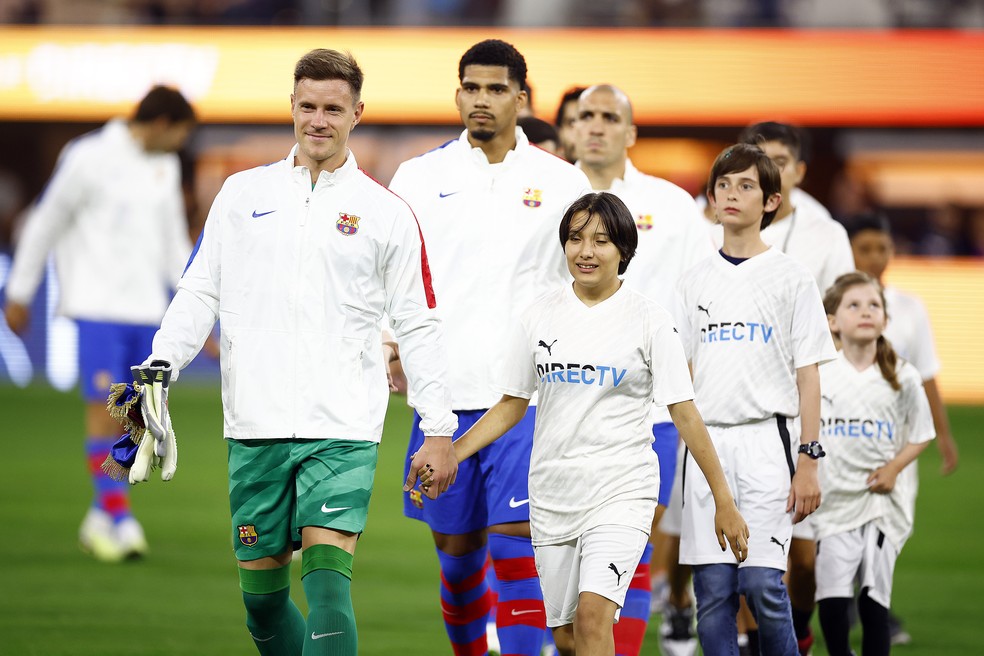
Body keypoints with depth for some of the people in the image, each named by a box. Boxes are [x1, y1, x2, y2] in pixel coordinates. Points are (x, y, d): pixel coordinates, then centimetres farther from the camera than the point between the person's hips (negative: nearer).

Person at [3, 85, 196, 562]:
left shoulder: (164, 167, 12)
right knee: (103, 406, -12)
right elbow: (44, 225, -2)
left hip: (146, 309, 6)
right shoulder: (88, 158, -8)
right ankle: (116, 516, -9)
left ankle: (101, 519, 10)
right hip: (97, 305, -6)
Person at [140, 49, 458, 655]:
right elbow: (200, 293, 13)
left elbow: (419, 325, 6)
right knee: (261, 590, 6)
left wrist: (439, 430, 2)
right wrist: (161, 365, -2)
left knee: (328, 583, -17)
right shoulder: (243, 194, 11)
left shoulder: (387, 213, 5)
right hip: (256, 424, 3)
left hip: (342, 428, -3)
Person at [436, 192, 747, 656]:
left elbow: (685, 415, -3)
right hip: (552, 492, 4)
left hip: (622, 491, -4)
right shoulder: (541, 316, 6)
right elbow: (511, 406, 12)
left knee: (593, 614, -23)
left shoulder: (649, 320, -4)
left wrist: (724, 502, -4)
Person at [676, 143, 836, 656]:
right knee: (712, 589, -1)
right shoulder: (695, 283, 13)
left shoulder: (791, 278, 3)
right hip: (707, 441, 3)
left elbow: (808, 377, 0)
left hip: (765, 438, -3)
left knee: (762, 583, -13)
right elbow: (683, 375, 15)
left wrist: (808, 460, -7)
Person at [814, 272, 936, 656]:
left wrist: (894, 468, -7)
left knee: (874, 596, -3)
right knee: (832, 595, -8)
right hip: (835, 495, 0)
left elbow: (921, 434, 8)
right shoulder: (817, 376, 0)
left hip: (883, 498, 0)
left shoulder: (902, 378, 0)